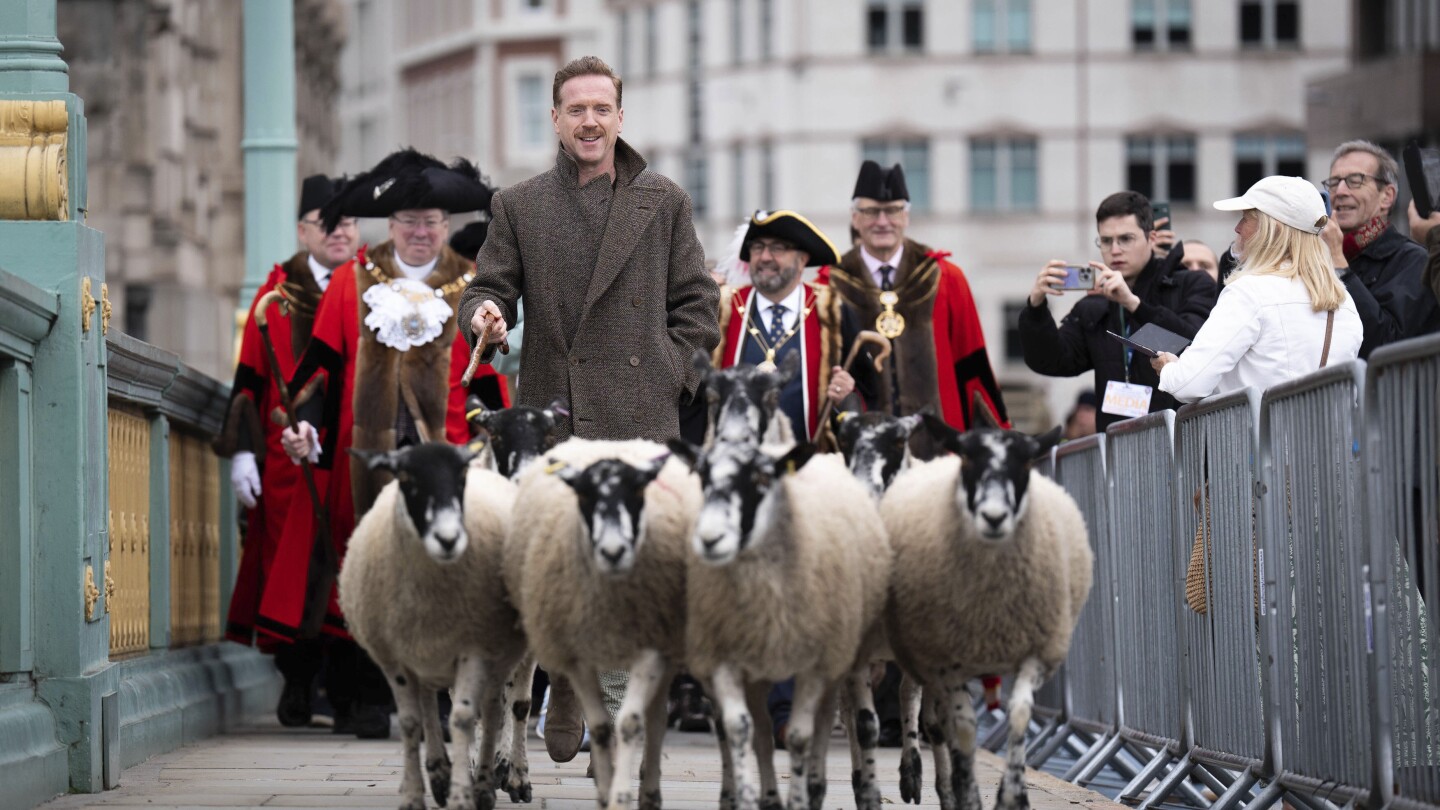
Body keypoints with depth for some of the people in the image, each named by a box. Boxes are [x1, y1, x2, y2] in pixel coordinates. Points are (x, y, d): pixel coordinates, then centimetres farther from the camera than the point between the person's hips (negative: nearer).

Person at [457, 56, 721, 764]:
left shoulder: (663, 202, 10)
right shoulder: (518, 206, 11)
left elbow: (697, 302, 11)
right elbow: (490, 287, 7)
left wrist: (669, 377, 0)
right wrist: (484, 319, -16)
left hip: (638, 416, -2)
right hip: (551, 414, 2)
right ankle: (563, 723, 21)